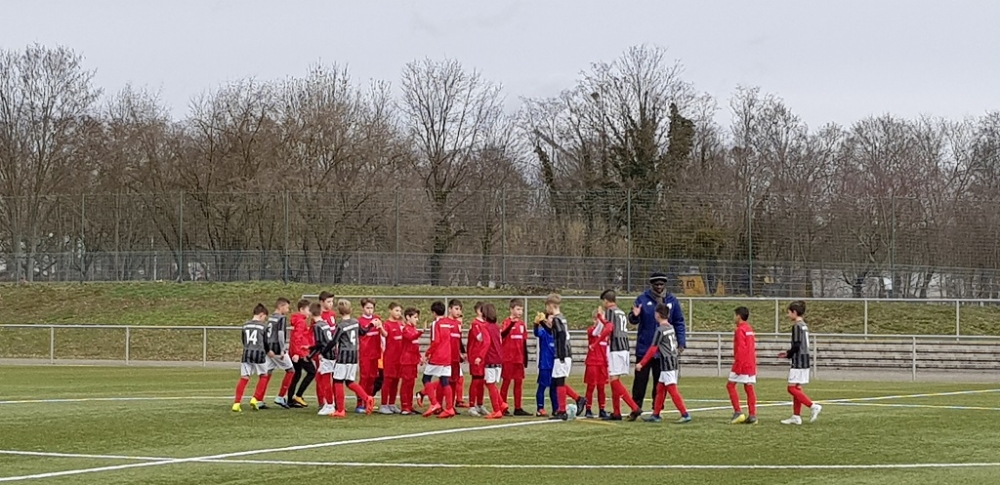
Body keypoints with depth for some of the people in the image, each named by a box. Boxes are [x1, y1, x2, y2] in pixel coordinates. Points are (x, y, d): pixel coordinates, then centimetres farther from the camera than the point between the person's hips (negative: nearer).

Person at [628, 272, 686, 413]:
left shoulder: (672, 301, 5)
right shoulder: (643, 299, 0)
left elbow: (679, 323, 8)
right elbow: (633, 320, 0)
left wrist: (681, 343, 0)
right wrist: (635, 316, -24)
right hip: (644, 347, -2)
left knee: (660, 380, 5)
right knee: (641, 378, 0)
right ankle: (636, 407, 5)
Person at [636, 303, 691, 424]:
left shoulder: (660, 330, -13)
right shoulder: (671, 328, 11)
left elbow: (653, 349, -14)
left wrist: (641, 363, -10)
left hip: (666, 363, -9)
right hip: (673, 361, 9)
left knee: (672, 390, -10)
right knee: (660, 388, 14)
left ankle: (685, 415, -14)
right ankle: (655, 415, 18)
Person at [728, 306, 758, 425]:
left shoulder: (740, 330, -12)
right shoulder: (749, 329, 15)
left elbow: (741, 349, -19)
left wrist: (737, 365, -20)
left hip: (742, 363, -9)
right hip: (751, 364, 9)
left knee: (730, 385, -2)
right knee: (749, 388, 6)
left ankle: (738, 412, -8)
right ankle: (752, 415, 2)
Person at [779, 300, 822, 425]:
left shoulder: (797, 326, -14)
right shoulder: (804, 326, 14)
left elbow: (796, 345, -20)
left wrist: (787, 355, -4)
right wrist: (788, 354, 14)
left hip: (798, 361, -10)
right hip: (804, 360, 10)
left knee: (792, 388, -8)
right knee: (796, 388, 11)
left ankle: (813, 406, -14)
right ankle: (796, 417, 12)